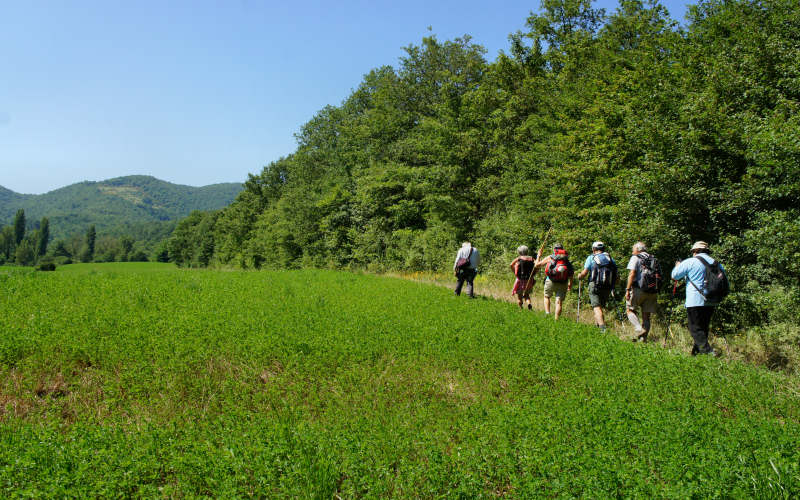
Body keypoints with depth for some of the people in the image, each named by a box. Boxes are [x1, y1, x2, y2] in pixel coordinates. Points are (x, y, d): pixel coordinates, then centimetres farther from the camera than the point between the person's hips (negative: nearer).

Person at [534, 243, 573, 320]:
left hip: (551, 281, -1)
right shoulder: (566, 259, 12)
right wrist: (570, 283, 18)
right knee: (559, 302, 2)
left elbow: (536, 265, 12)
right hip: (562, 284, 1)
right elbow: (571, 272, 6)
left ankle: (547, 313, 4)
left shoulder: (549, 258, 6)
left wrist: (538, 256, 28)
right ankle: (556, 320, -4)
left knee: (546, 297, 22)